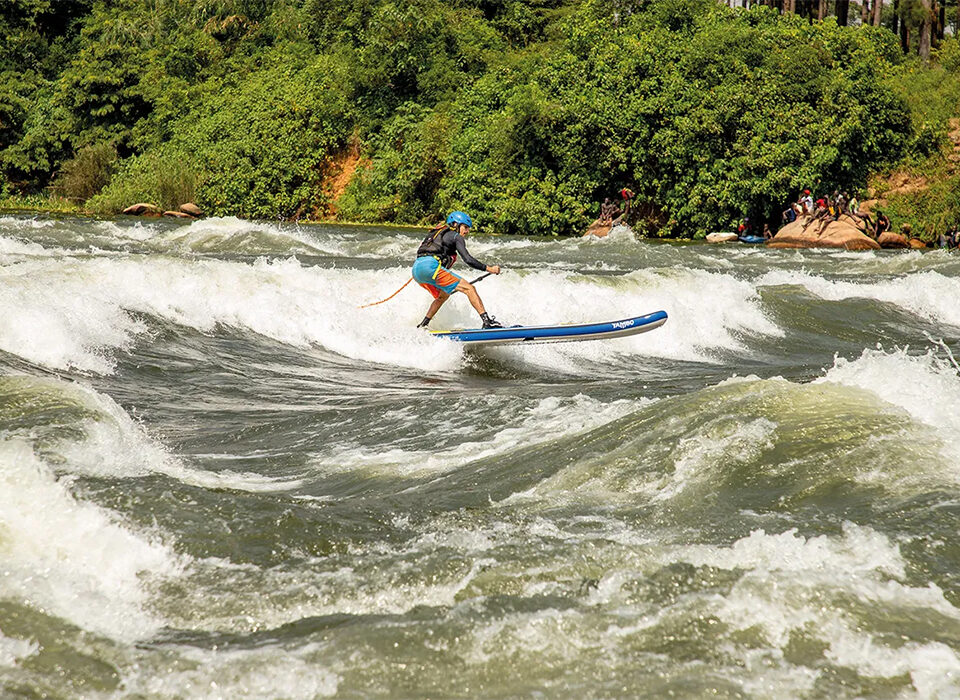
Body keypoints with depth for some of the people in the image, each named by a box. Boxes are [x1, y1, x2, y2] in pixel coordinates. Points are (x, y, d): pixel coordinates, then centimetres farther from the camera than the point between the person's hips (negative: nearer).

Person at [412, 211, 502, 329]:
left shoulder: (437, 232, 31)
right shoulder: (456, 236, 7)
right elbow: (468, 259, -6)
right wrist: (488, 268, -1)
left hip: (416, 268, 9)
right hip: (430, 267, -9)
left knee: (443, 295, 32)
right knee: (469, 289, -8)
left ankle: (423, 325, 27)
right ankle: (487, 321, -19)